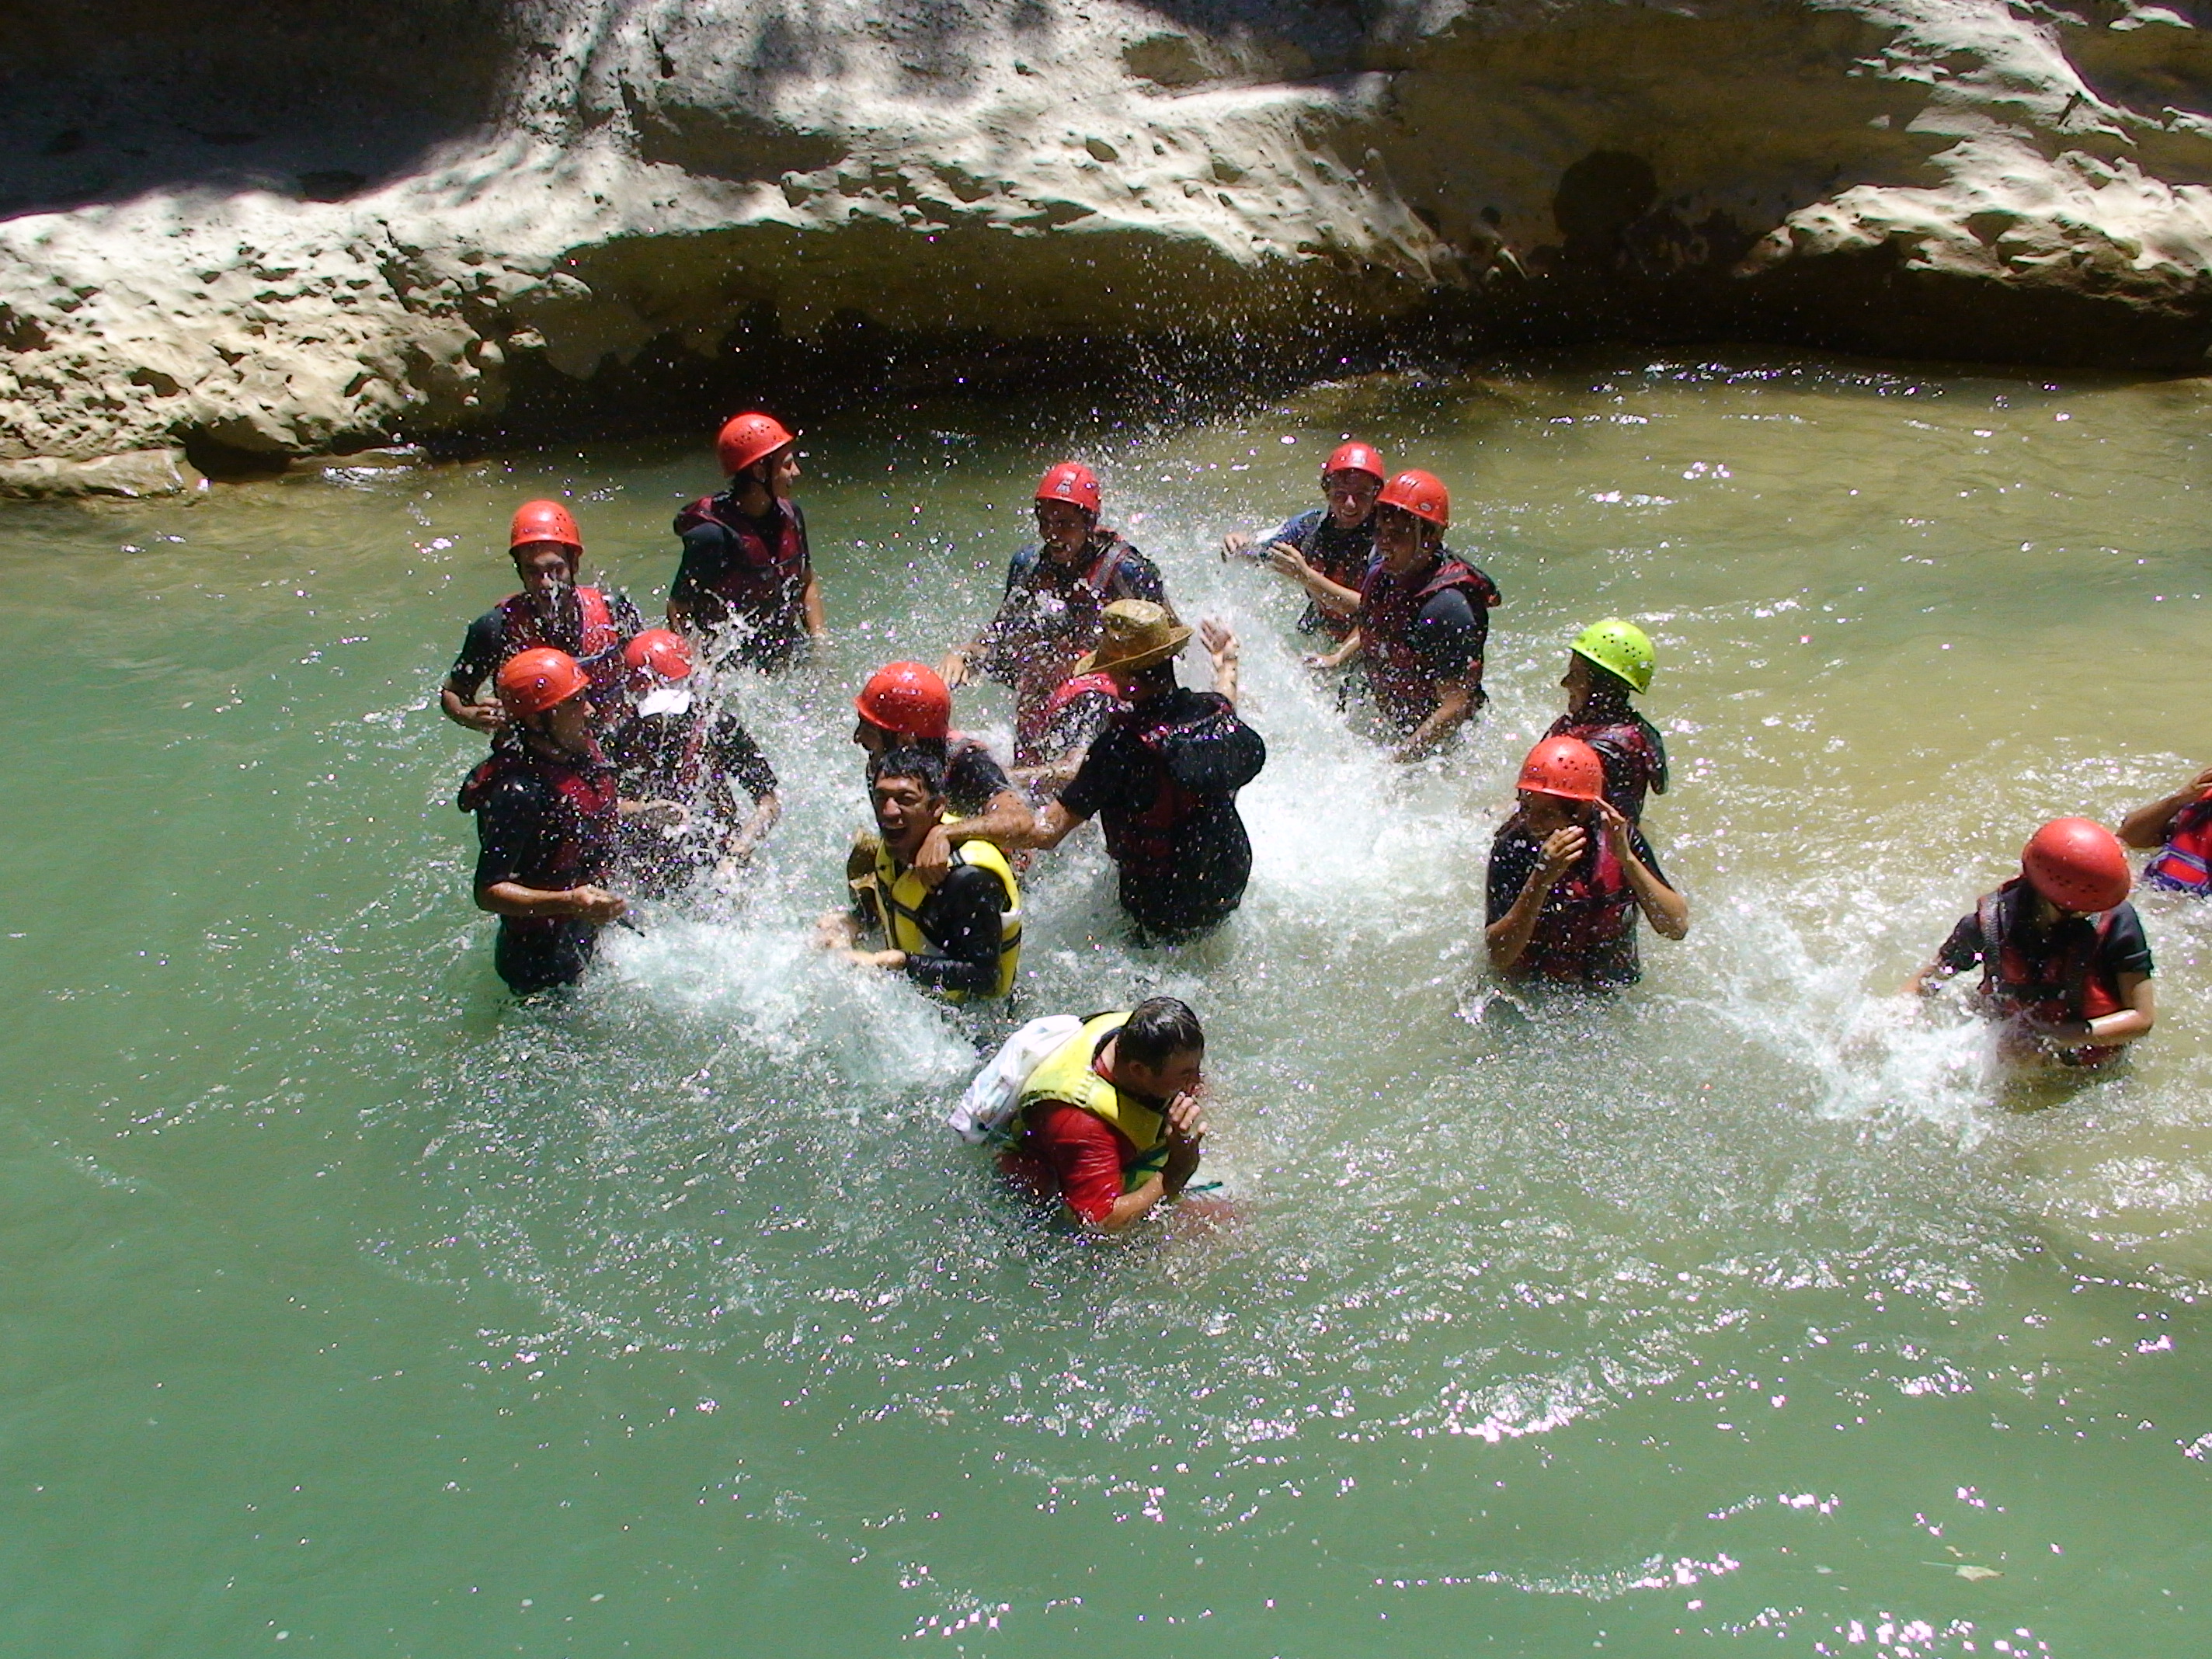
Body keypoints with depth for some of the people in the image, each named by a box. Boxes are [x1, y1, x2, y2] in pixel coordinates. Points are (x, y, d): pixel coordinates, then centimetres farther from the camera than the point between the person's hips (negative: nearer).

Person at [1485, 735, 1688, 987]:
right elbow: (1498, 956, -24)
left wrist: (1627, 859, -27)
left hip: (1609, 1000, 4)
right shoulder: (1511, 849, -17)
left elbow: (1677, 927, -16)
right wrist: (1540, 880, -35)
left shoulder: (1619, 838, -11)